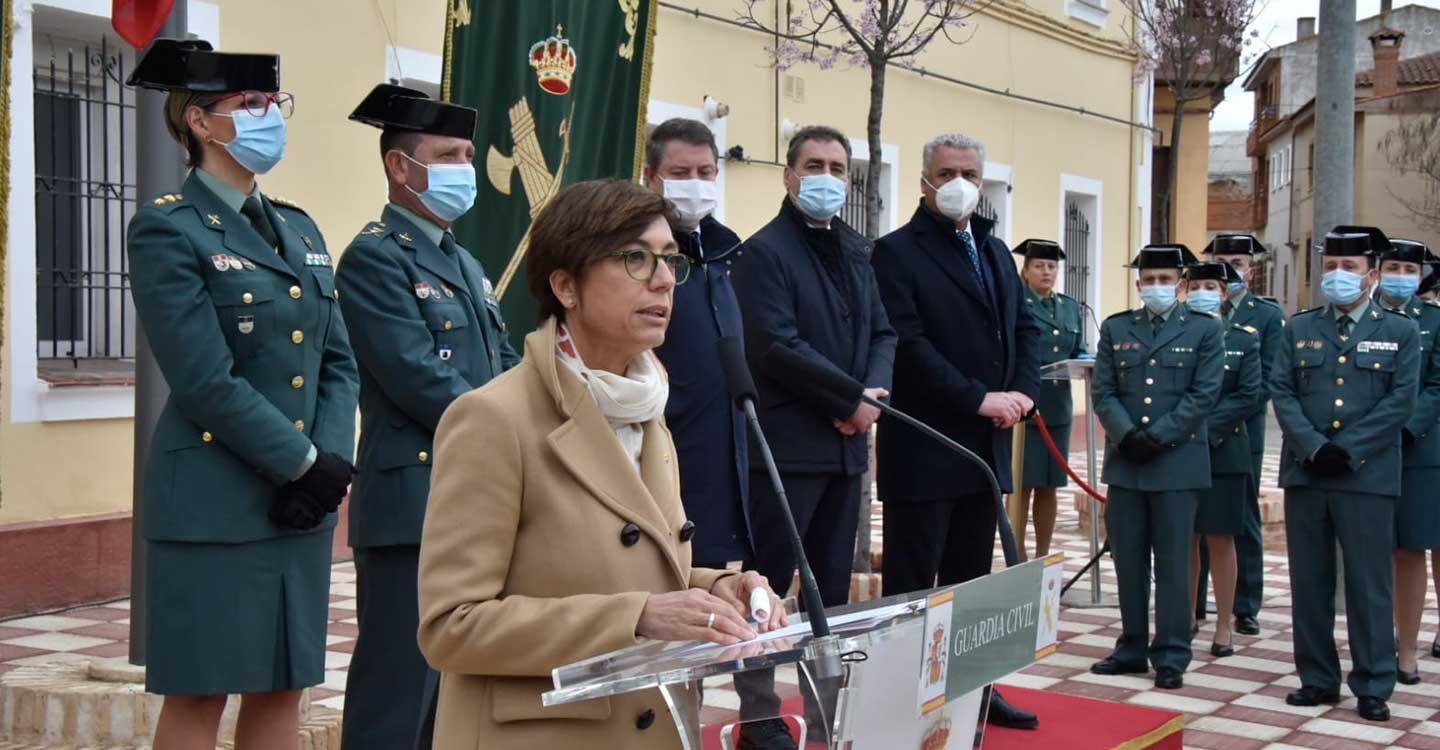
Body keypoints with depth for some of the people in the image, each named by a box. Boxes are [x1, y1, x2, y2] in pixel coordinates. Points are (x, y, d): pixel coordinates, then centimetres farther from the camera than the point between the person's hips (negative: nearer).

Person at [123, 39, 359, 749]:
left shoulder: (298, 229, 14)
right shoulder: (167, 228, -8)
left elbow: (339, 363, 11)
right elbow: (206, 382, -16)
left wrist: (331, 461, -5)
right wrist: (307, 465, -13)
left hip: (301, 503, 7)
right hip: (213, 503, -7)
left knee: (283, 687, 11)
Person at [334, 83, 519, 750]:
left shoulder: (464, 263, 19)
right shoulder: (374, 258, -10)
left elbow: (504, 364, 19)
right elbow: (422, 382, -18)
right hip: (414, 503, -9)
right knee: (399, 693, -4)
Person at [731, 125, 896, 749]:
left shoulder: (857, 252, 16)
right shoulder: (765, 251, -7)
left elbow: (882, 332, 14)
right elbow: (777, 346, -16)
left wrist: (874, 394, -5)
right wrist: (849, 400, -13)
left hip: (846, 441, 7)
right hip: (786, 444, -7)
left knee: (834, 585, 12)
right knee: (770, 584, 0)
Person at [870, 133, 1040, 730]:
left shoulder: (995, 251, 17)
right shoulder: (898, 252, -7)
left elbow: (1026, 327, 16)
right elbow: (908, 344, -17)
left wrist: (1023, 391, -3)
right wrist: (979, 399, -19)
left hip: (987, 444, 7)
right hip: (924, 447, -7)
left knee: (971, 578, 14)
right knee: (912, 584, -1)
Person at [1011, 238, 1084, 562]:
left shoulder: (1070, 307, 16)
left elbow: (1079, 352, 17)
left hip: (1058, 407, 6)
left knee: (1049, 487, 10)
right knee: (1022, 486, -3)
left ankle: (1042, 557, 18)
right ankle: (1017, 560, 4)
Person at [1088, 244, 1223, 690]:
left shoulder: (1205, 329, 3)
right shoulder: (1115, 329, 11)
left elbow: (1204, 395, -4)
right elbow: (1102, 392, 6)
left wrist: (1157, 436, -12)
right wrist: (1127, 434, -10)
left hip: (1178, 461, -3)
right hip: (1125, 461, 3)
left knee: (1172, 562, 0)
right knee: (1128, 561, 8)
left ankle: (1171, 656, 5)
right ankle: (1132, 648, 17)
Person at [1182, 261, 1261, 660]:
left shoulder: (1244, 339, 2)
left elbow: (1248, 396, -6)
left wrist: (1206, 426, -16)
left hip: (1223, 451, -1)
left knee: (1220, 539, 4)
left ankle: (1224, 628, 11)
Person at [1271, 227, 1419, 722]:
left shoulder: (1400, 332, 5)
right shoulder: (1299, 329, 11)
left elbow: (1400, 401, -3)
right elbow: (1282, 393, 3)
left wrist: (1347, 449, -12)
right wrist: (1314, 447, -11)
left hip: (1367, 474, -2)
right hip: (1305, 473, 3)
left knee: (1369, 585, 0)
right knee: (1310, 582, 7)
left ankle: (1373, 687, 7)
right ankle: (1317, 680, 16)